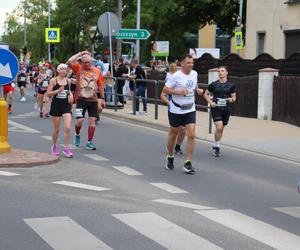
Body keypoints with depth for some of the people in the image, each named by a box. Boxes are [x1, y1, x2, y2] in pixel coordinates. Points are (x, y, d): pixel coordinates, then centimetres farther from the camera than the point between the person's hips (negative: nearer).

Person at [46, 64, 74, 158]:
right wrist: (58, 91, -22)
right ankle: (54, 146, 31)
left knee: (68, 128, -12)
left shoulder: (68, 81, 7)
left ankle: (66, 148, -4)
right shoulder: (53, 80, -5)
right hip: (56, 105, -2)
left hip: (66, 105, 3)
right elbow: (48, 94, -8)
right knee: (56, 129, 7)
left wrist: (70, 94, 3)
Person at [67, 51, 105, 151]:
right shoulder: (78, 69, 0)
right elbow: (69, 61, -17)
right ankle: (77, 135, 23)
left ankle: (89, 142, 9)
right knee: (79, 120, -8)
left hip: (93, 100, 2)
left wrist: (102, 99, 12)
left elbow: (100, 85, 12)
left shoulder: (97, 71, 6)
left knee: (92, 120, 1)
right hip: (81, 100, -2)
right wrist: (80, 54, -8)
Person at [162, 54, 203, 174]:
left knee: (191, 135, -9)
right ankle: (170, 157, 35)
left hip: (190, 110, 3)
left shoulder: (194, 74, 3)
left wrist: (197, 90, 1)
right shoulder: (176, 76, -14)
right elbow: (165, 89, -12)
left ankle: (188, 163, -5)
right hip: (176, 110, -3)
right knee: (173, 134, 12)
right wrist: (178, 92, -23)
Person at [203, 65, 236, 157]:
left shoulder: (231, 85, 4)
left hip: (225, 109, 3)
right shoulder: (213, 84, 0)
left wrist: (232, 99, -13)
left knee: (221, 129, 12)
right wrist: (210, 102, -6)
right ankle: (216, 147, 0)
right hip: (216, 109, -3)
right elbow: (205, 94, 9)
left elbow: (234, 97, 10)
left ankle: (216, 146, 31)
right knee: (219, 127, -17)